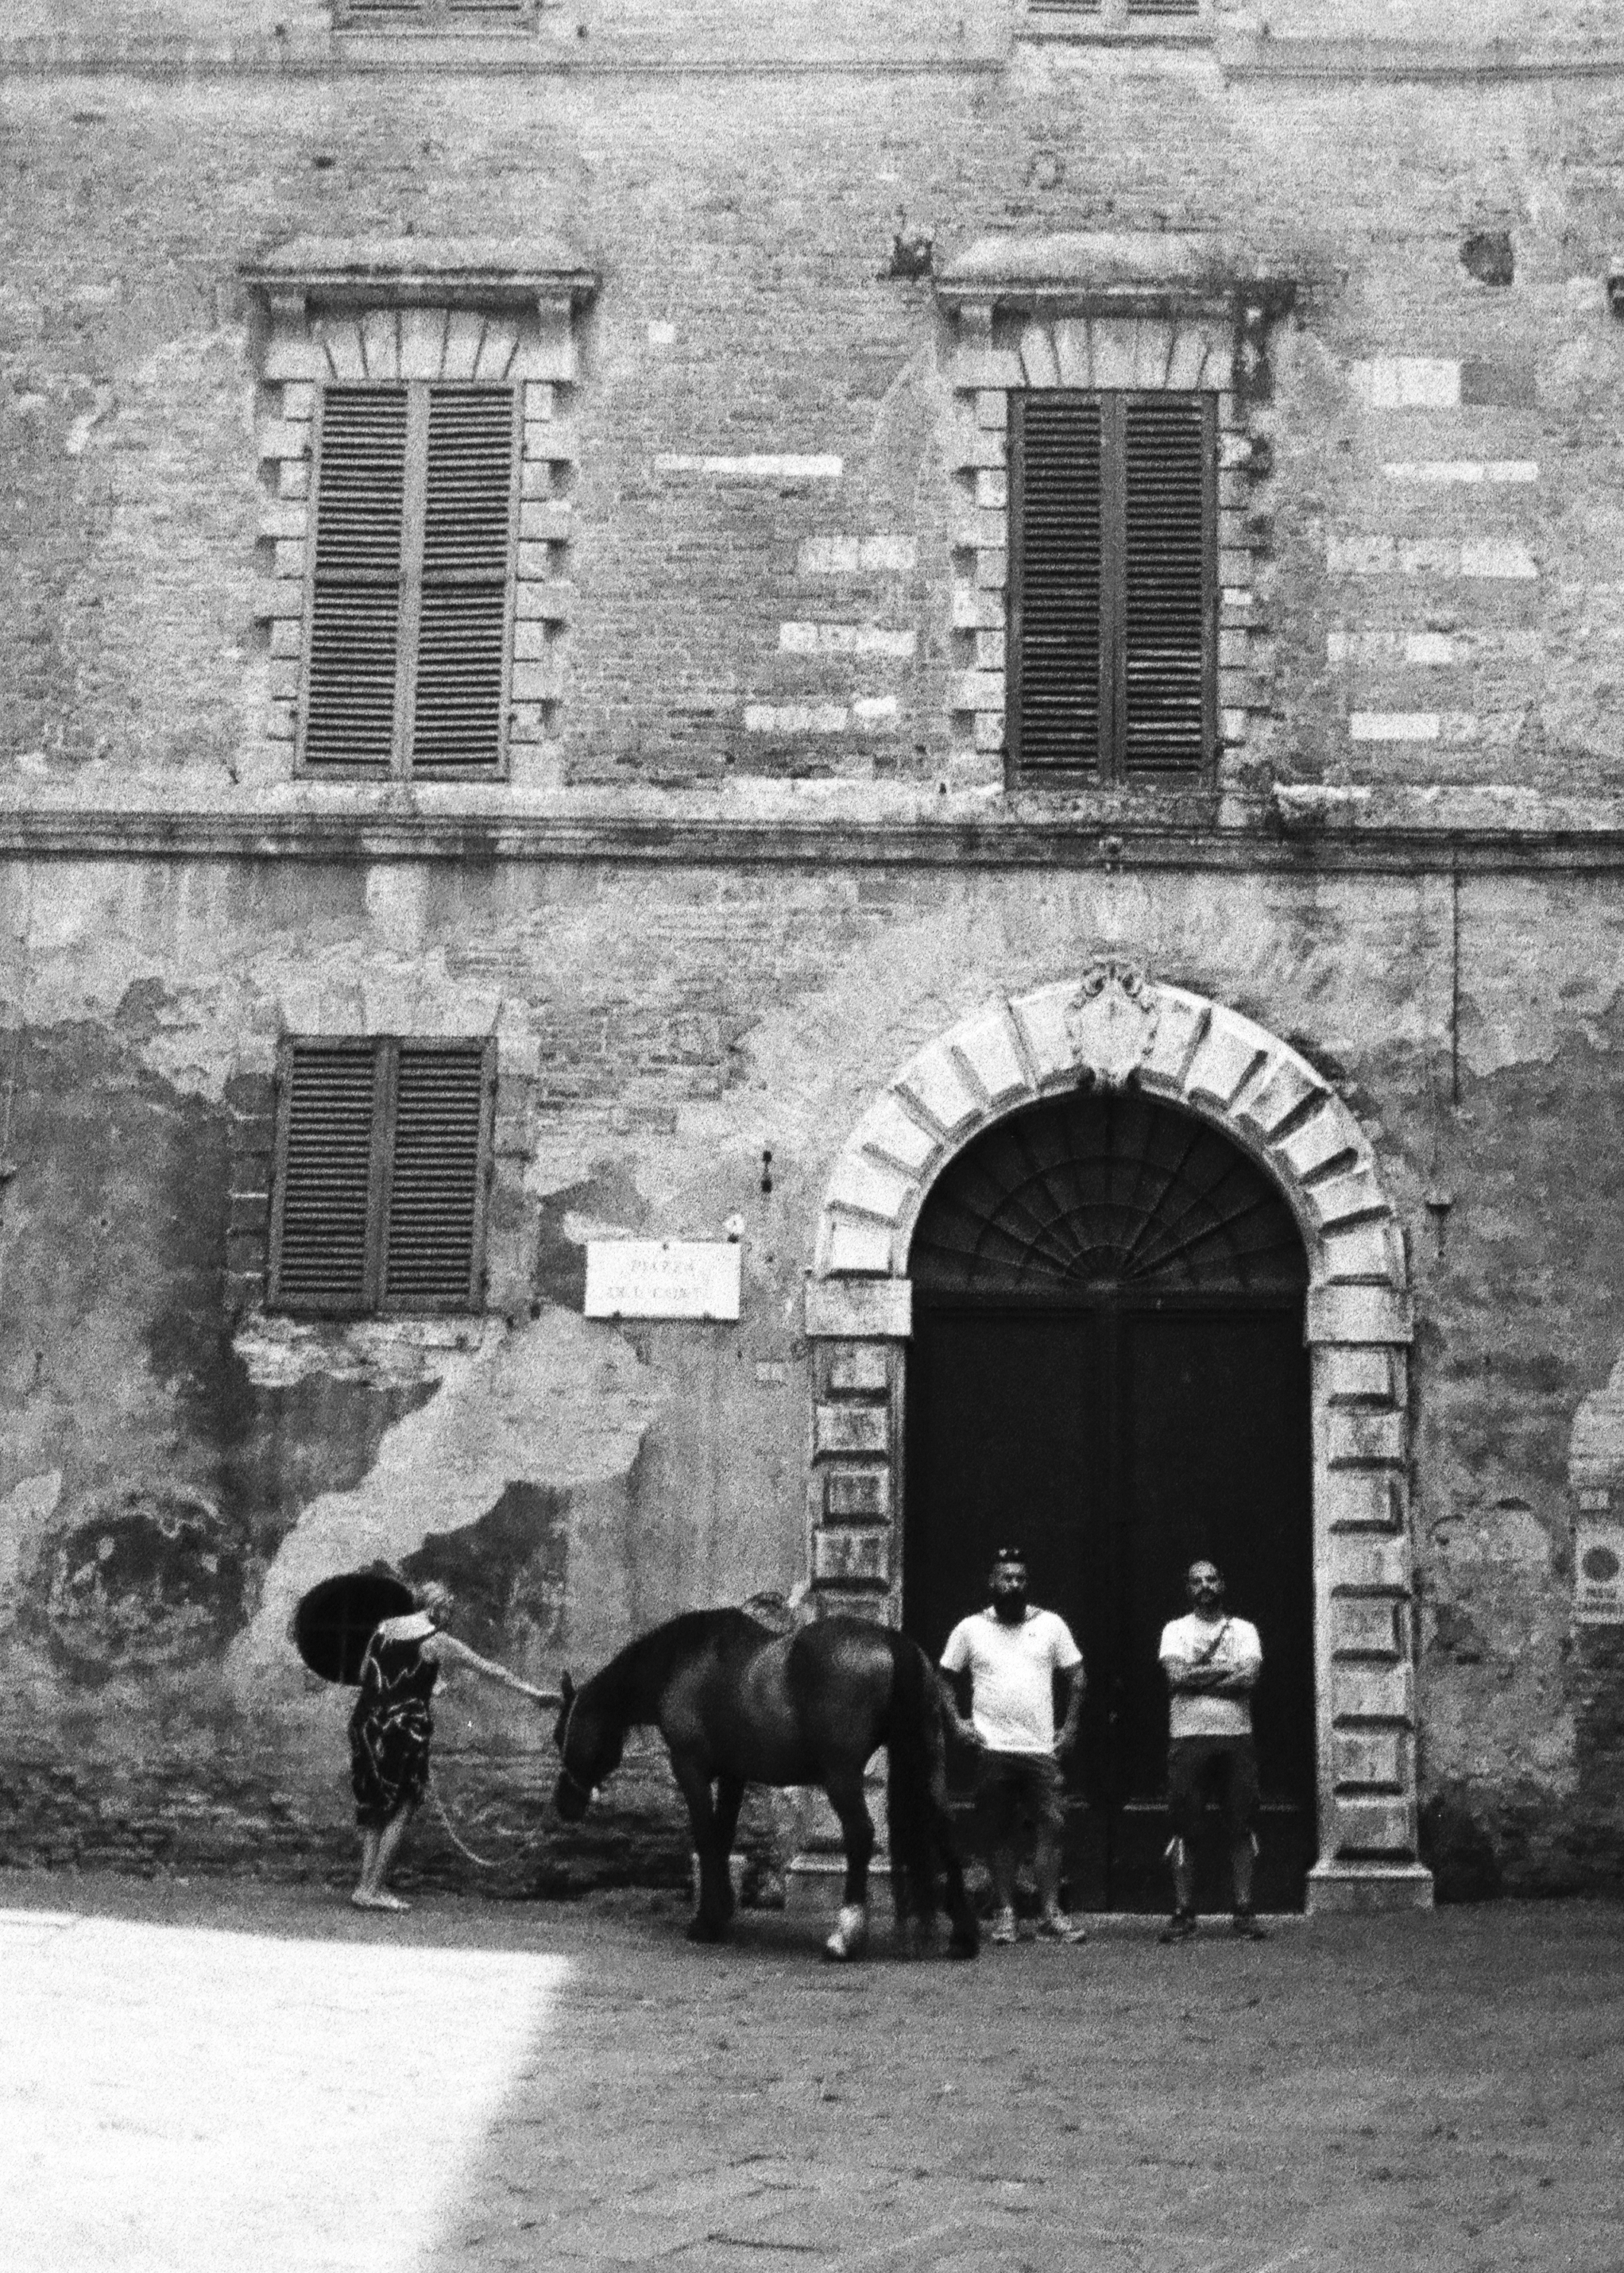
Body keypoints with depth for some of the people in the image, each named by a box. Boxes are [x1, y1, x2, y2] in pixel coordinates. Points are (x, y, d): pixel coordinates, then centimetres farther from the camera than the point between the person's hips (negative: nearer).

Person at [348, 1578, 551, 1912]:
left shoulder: (382, 1629, 9)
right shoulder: (436, 1642, -6)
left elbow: (364, 1673, 19)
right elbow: (488, 1668, -2)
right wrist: (530, 1691, 4)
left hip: (367, 1723, 6)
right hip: (404, 1727, -6)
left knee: (374, 1807, 15)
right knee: (401, 1808, 4)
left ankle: (366, 1884, 11)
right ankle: (372, 1888, 0)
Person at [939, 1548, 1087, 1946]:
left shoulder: (1051, 1625, 6)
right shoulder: (970, 1629, 5)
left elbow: (1076, 1676, 11)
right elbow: (946, 1679, 11)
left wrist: (1070, 1726, 3)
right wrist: (957, 1721, -1)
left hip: (1042, 1749, 1)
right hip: (993, 1749, 0)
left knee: (1052, 1827, -6)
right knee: (1001, 1834, 4)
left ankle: (1051, 1913, -1)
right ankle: (1005, 1913, 10)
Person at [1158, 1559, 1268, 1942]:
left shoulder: (1244, 1630, 12)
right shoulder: (1175, 1630, 9)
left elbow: (1250, 1676, -7)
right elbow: (1177, 1673, -9)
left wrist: (1198, 1675, -9)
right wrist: (1226, 1669, -7)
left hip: (1237, 1738, 1)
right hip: (1188, 1738, -1)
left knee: (1242, 1827, 0)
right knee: (1183, 1828, -1)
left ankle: (1244, 1911, 7)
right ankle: (1183, 1913, 5)